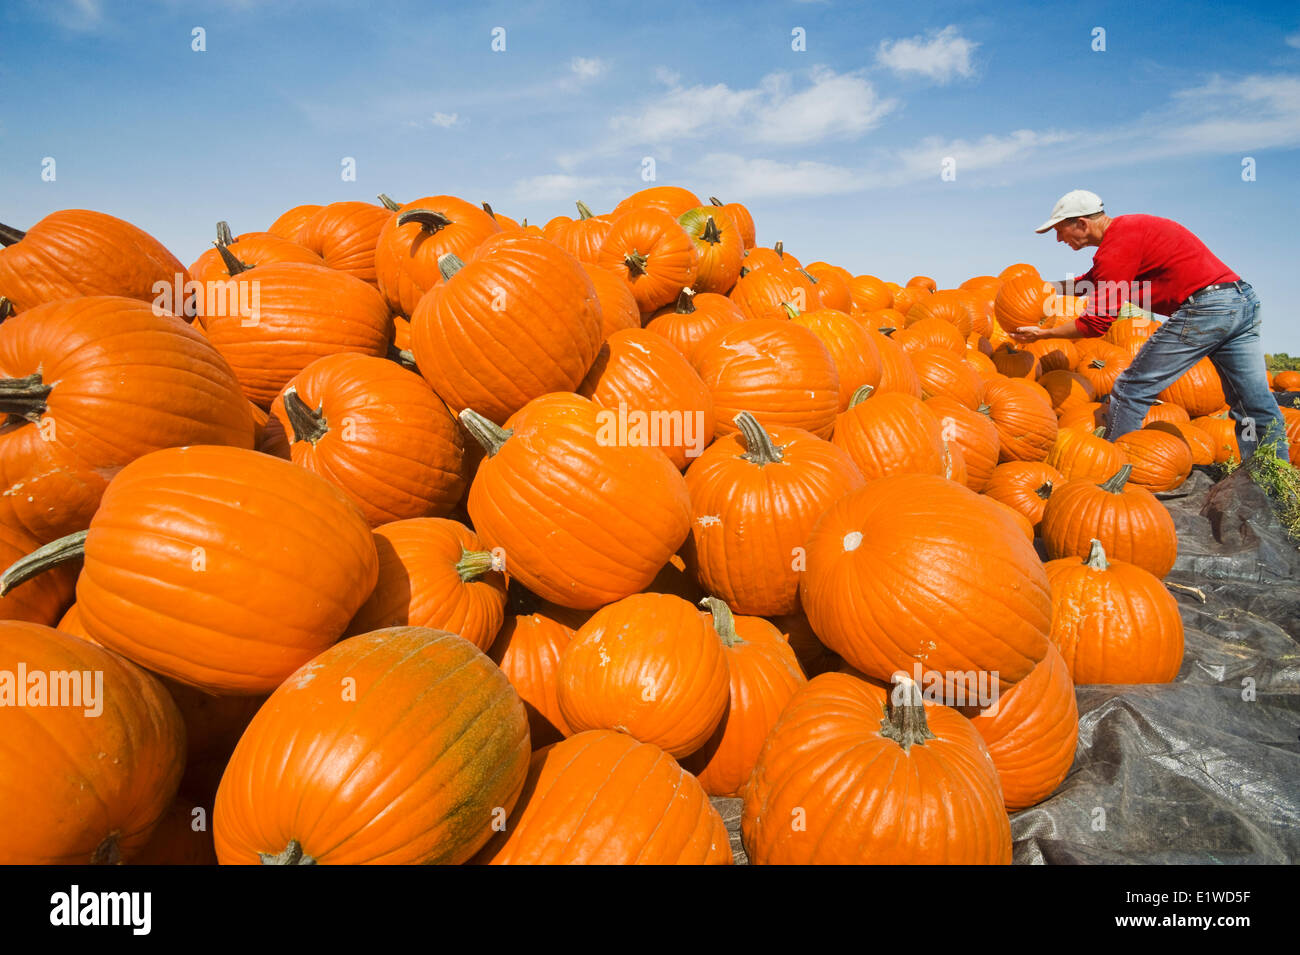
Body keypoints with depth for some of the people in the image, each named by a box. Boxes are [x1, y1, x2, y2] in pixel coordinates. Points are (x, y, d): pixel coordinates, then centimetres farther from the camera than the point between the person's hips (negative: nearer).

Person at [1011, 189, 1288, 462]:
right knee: (1257, 407, 13)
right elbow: (1092, 281, 33)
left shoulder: (1118, 246, -12)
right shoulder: (1126, 228, 18)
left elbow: (1097, 323, -11)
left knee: (1131, 391, -1)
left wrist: (1045, 332, -1)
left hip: (1206, 306, -10)